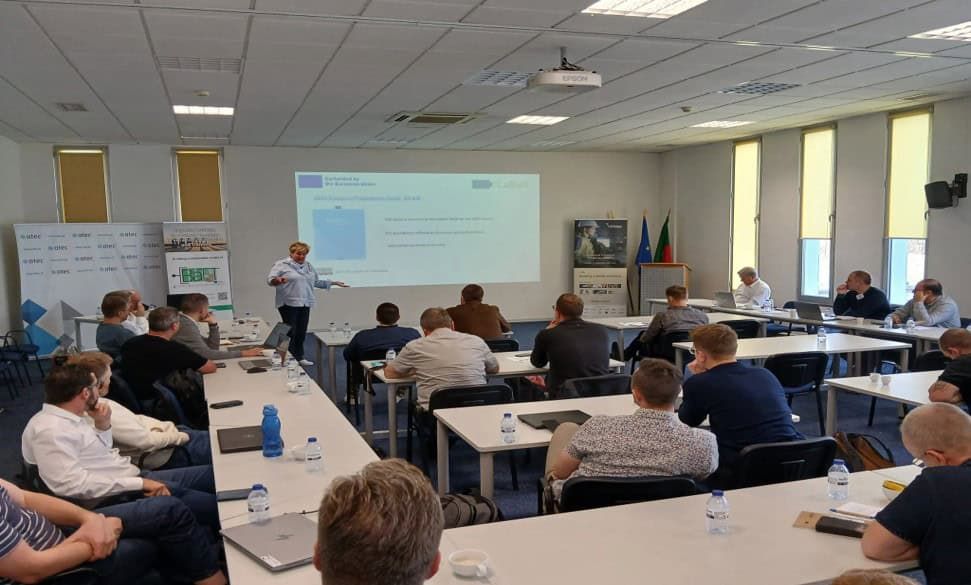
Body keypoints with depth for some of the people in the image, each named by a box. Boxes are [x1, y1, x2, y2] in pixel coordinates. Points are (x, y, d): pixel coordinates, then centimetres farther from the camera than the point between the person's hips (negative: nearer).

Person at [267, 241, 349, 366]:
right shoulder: (281, 264, -2)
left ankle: (299, 357, 16)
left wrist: (334, 283, 19)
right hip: (289, 304, -6)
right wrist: (278, 280, -31)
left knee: (301, 332, 7)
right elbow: (270, 280, -8)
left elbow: (317, 281, 24)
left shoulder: (309, 266, 16)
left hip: (305, 304, 6)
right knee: (290, 332, -6)